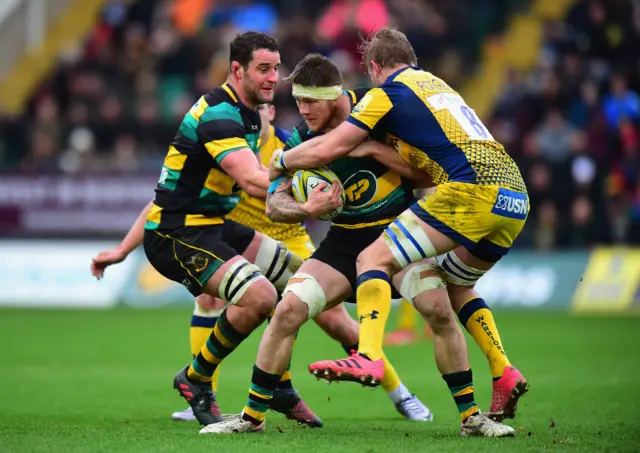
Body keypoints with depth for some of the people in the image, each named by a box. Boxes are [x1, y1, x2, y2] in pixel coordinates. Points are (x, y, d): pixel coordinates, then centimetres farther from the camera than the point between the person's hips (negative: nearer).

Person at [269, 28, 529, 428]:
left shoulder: (388, 93, 8)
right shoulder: (438, 85, 31)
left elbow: (327, 150, 5)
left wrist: (280, 162, 21)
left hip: (474, 189, -8)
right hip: (516, 199, 8)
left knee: (375, 259, -6)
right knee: (455, 285, 27)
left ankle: (368, 356, -27)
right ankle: (505, 374, 14)